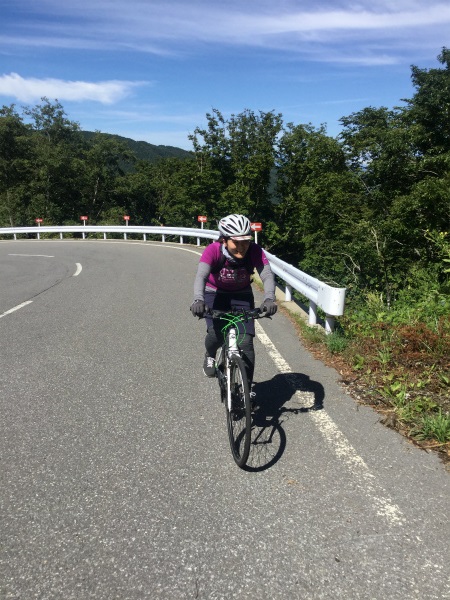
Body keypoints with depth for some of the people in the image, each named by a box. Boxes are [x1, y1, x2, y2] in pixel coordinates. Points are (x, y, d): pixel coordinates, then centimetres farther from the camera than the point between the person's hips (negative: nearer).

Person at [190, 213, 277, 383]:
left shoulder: (255, 251, -27)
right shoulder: (213, 250, -30)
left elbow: (267, 275, -36)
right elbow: (201, 276, -42)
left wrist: (269, 299, -55)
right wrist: (198, 300, -60)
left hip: (241, 295, 1)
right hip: (215, 293, -1)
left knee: (246, 342, -10)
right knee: (216, 334, -21)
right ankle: (210, 356, 17)